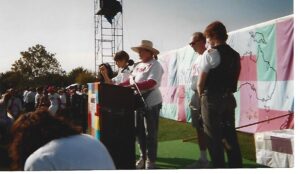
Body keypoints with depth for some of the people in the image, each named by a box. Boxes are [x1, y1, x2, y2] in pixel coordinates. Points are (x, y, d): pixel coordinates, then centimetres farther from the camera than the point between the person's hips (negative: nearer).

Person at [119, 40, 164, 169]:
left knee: (150, 133, 2)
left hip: (151, 103, -8)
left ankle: (151, 160, 13)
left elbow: (151, 83, -24)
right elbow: (131, 80, 18)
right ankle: (143, 157, 27)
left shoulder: (155, 65, -11)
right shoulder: (139, 66, 15)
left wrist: (131, 86, -31)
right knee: (139, 132, 13)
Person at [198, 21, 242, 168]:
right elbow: (232, 78, 13)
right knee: (230, 137, 13)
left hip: (212, 100, -7)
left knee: (214, 138, 3)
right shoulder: (235, 55, 9)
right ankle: (236, 166, 19)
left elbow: (200, 83, -10)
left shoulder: (210, 53, -12)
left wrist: (201, 96, 7)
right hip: (229, 99, 7)